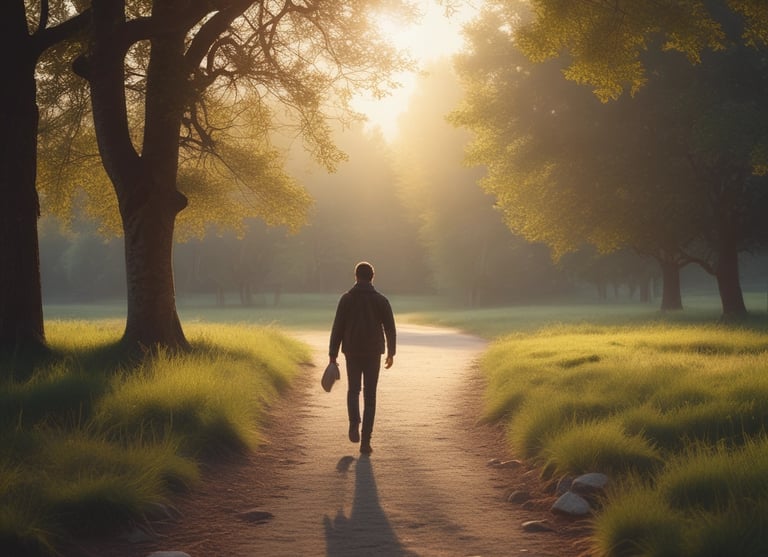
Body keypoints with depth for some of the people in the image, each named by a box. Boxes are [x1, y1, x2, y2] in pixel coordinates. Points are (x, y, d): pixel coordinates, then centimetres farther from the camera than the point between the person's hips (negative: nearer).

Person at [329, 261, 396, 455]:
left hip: (352, 352, 0)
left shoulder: (346, 298, -2)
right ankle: (365, 441, 1)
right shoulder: (381, 300, 0)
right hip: (373, 353, 0)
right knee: (370, 396, 6)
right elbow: (390, 329, 3)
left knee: (353, 390, 18)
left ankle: (354, 423, -9)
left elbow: (337, 328, -4)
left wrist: (333, 356, 0)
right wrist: (391, 353, 16)